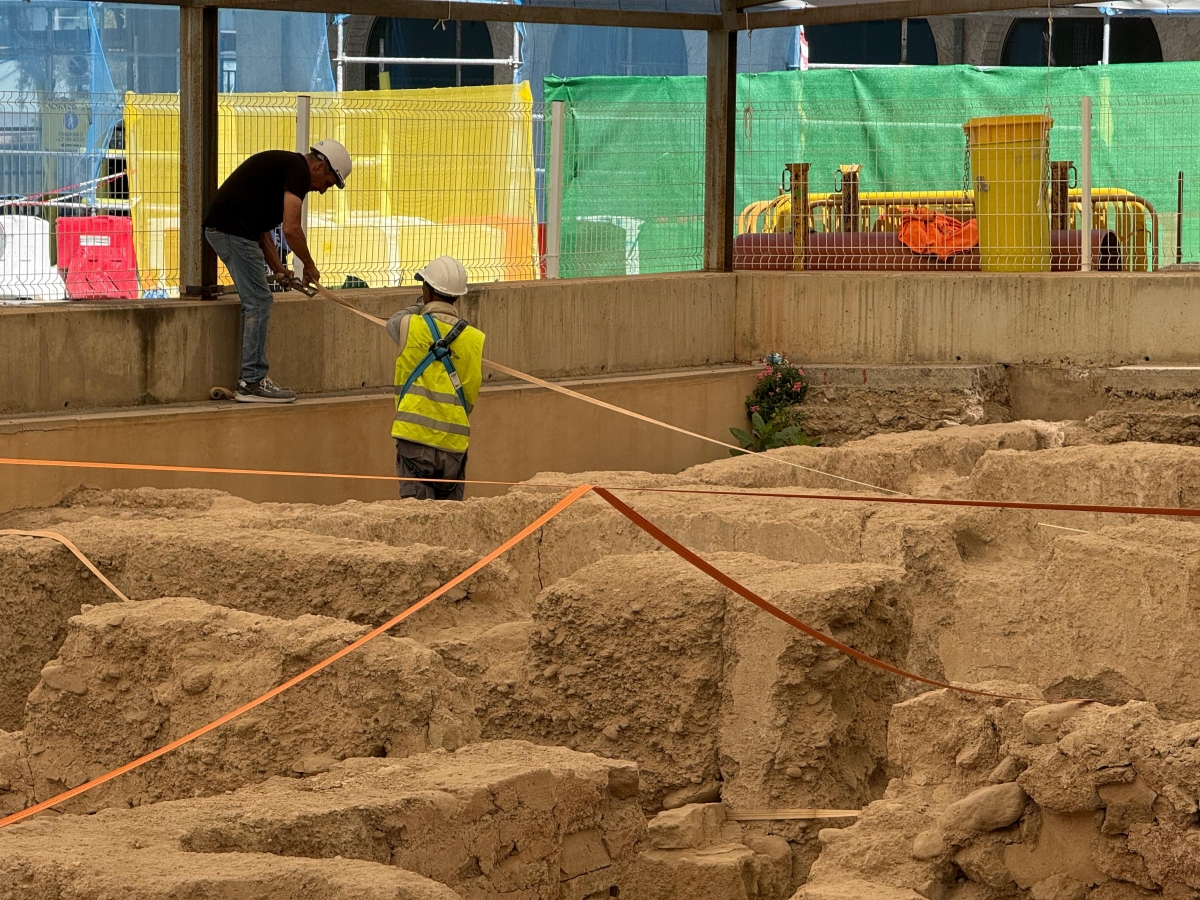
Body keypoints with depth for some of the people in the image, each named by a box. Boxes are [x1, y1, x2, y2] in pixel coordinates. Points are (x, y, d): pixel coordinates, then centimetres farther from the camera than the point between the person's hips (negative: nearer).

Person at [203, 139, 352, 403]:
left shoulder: (283, 164, 23)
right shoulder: (298, 170, -8)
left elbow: (261, 228, 27)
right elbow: (291, 228, -17)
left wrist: (278, 270, 20)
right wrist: (309, 265, -2)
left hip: (219, 228, 10)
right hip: (234, 230, -10)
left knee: (256, 302, 15)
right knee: (258, 302, -5)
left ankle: (251, 378, 18)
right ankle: (252, 382, -3)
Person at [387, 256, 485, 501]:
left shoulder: (410, 326, -4)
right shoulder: (475, 339, 4)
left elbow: (393, 322, 21)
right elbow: (472, 393, 12)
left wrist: (421, 307, 36)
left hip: (416, 437, -3)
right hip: (455, 442, 3)